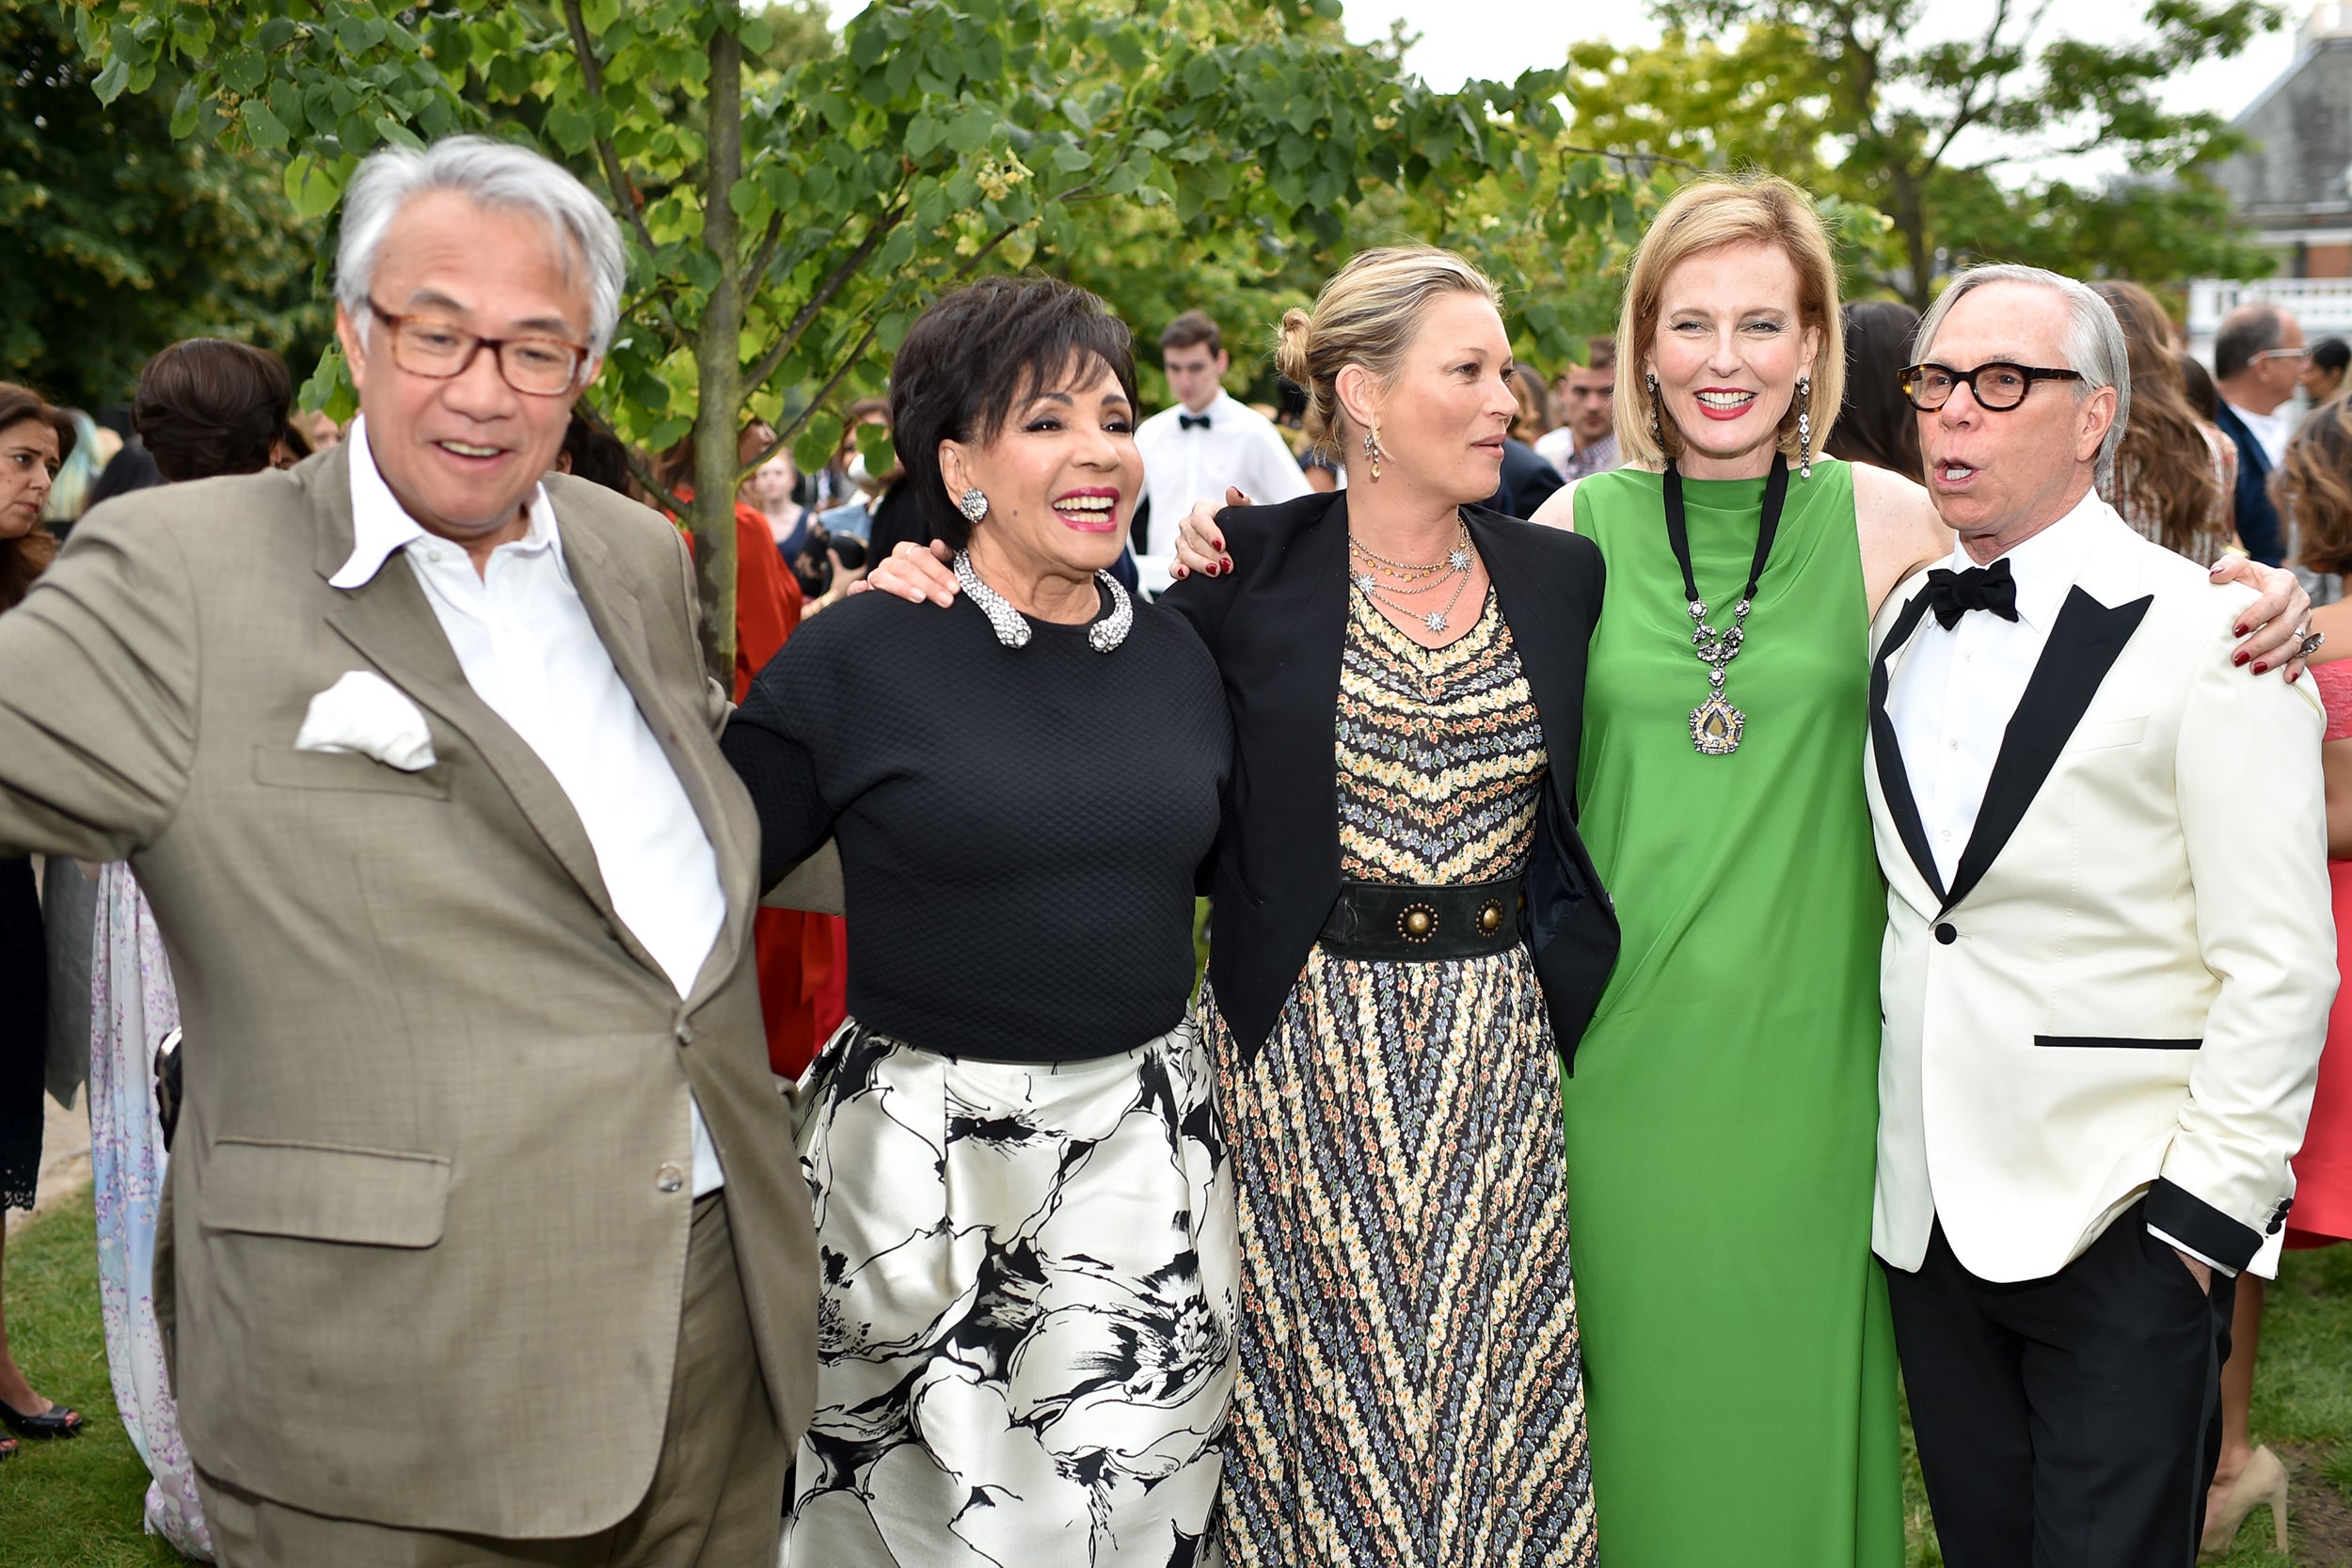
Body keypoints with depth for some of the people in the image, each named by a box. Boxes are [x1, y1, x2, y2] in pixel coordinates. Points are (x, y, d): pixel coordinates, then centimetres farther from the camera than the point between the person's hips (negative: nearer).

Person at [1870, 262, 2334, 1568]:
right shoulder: (1897, 625, 9)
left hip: (2120, 1225, -5)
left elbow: (2281, 966, -12)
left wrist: (2208, 1204, -13)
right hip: (1925, 1207, 6)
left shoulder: (2208, 633, -10)